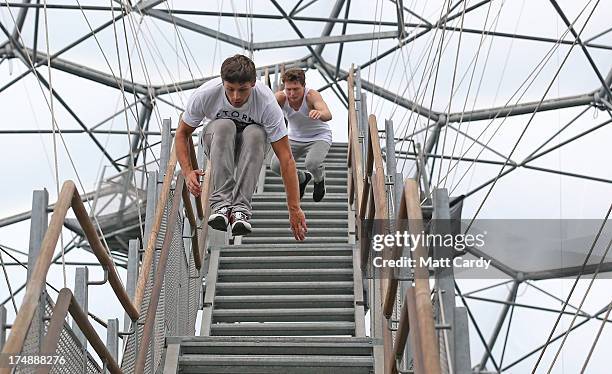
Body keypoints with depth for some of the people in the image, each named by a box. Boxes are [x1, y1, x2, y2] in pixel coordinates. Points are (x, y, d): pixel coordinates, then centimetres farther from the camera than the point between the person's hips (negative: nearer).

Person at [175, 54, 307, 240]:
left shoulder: (266, 102, -32)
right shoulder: (205, 94, -29)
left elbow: (286, 157, -29)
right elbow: (182, 133, -13)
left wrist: (294, 208, -32)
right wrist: (187, 172, -29)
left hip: (251, 144, 0)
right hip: (217, 140, 1)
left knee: (255, 133, -36)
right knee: (224, 126, -35)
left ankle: (240, 208, -36)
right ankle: (221, 202, -36)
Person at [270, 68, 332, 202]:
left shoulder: (312, 95, -30)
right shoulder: (281, 97, -21)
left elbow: (328, 115, -47)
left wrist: (320, 113, -72)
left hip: (319, 137, -4)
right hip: (295, 138, 4)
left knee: (312, 163, -31)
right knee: (276, 166, -13)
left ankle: (319, 180, 8)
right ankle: (302, 179, 20)